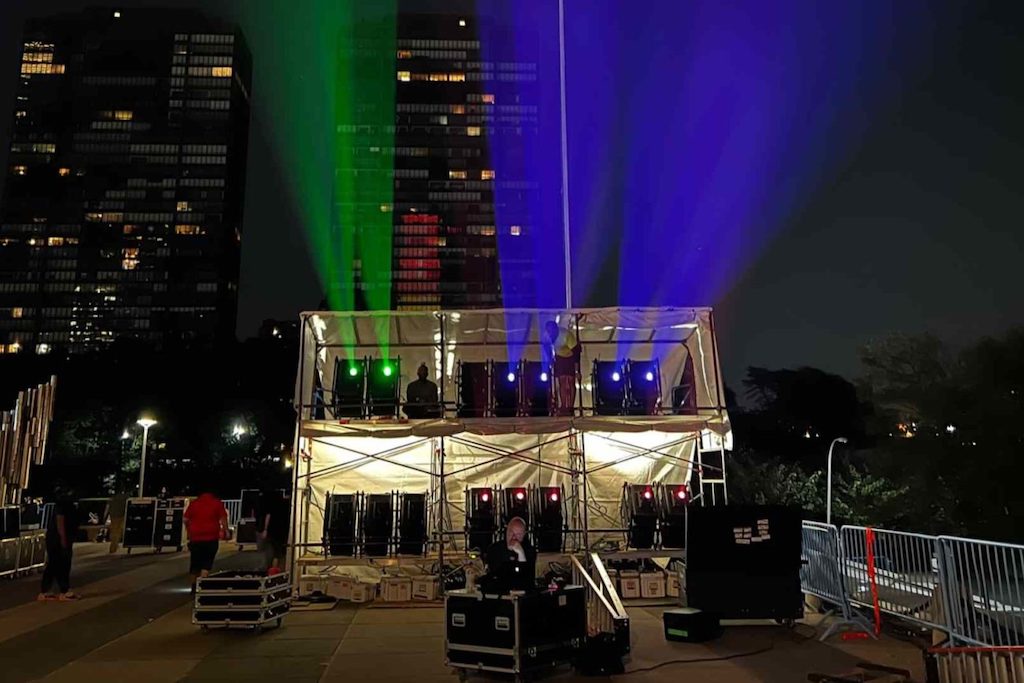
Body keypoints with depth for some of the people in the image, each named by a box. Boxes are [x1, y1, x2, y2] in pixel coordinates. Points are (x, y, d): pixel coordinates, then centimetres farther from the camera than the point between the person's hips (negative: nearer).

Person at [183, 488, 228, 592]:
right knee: (207, 564, -1)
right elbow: (223, 518, -4)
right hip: (211, 537, -2)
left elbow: (186, 520, 7)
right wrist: (225, 531, 3)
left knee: (194, 563, 15)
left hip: (195, 538, 3)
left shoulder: (193, 503, 9)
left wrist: (189, 531, 20)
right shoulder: (217, 503, 3)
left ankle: (194, 586, 25)